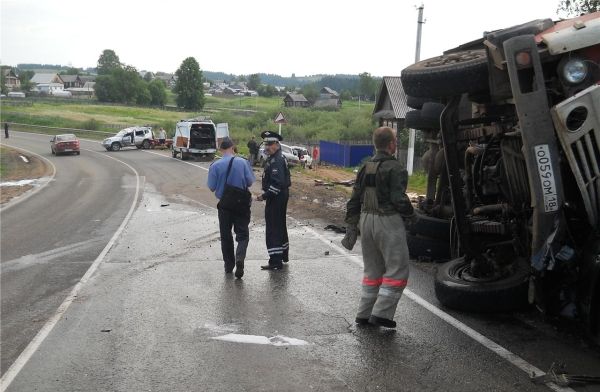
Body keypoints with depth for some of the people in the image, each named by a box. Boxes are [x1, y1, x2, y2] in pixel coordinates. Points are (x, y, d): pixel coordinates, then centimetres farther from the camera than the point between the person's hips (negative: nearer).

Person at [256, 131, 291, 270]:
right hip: (281, 196, 11)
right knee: (280, 226, 21)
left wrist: (265, 196, -24)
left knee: (273, 228, -8)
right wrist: (266, 195, 17)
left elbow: (278, 183, -28)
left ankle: (276, 261, -6)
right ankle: (283, 255, 35)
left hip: (276, 198, -11)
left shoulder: (277, 160, -20)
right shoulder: (273, 158, 14)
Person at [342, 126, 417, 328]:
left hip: (366, 220, 8)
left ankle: (364, 314, 20)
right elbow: (399, 199, -18)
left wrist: (352, 227, 16)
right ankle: (381, 313, -2)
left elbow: (354, 200, 11)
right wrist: (411, 215, 1)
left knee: (372, 270, 17)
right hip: (388, 221, -7)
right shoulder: (395, 168, -12)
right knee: (397, 270, 2)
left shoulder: (365, 168, 10)